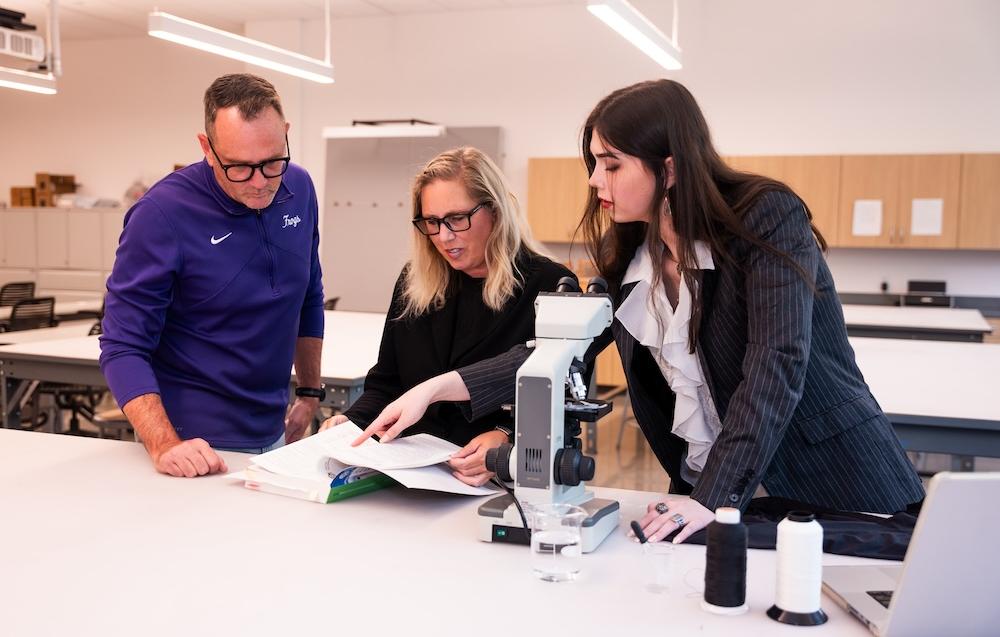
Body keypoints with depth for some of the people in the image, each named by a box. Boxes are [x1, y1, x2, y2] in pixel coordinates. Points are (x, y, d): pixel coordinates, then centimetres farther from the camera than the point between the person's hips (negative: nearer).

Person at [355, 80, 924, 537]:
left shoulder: (768, 217, -16)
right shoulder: (626, 253, 1)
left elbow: (776, 369, -24)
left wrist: (717, 499, -30)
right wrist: (438, 390, -3)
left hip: (840, 488, -4)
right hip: (709, 495, 5)